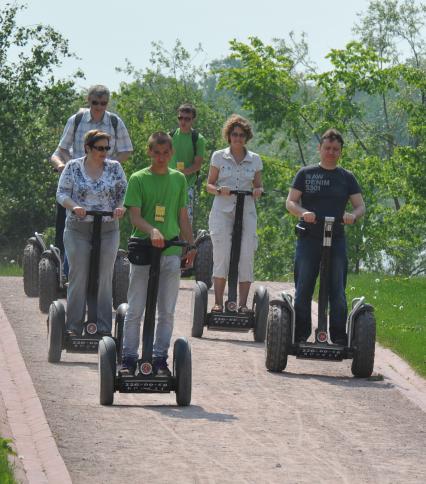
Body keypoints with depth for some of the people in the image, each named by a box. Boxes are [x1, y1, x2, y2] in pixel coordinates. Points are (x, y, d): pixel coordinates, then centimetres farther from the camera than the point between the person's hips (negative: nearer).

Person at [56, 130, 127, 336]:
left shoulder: (114, 168, 7)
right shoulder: (73, 167, 3)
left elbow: (124, 192, 7)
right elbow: (61, 193, 0)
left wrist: (121, 207, -14)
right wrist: (74, 206, -19)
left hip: (108, 229, 1)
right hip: (78, 229, -1)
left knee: (104, 278, 1)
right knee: (78, 277, -1)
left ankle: (104, 327, 6)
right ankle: (74, 326, 4)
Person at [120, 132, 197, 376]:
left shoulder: (179, 179, 11)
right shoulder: (138, 179, -1)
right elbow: (135, 216, -8)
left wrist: (191, 246, 12)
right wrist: (152, 231, -26)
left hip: (171, 253, 3)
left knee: (167, 312, 5)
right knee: (135, 310, 0)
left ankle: (160, 359, 12)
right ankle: (129, 359, 6)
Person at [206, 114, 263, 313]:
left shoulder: (255, 160, 9)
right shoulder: (219, 157, 5)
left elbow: (258, 185, 15)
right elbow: (209, 185, 8)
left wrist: (257, 191, -8)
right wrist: (219, 190, -14)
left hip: (246, 212, 1)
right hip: (222, 211, -1)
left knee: (246, 256, -6)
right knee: (221, 255, -9)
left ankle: (243, 303, -2)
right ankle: (218, 302, -3)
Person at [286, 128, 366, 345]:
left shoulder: (347, 178, 10)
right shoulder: (306, 173, 7)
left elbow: (360, 206, 7)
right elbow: (290, 202, 3)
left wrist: (353, 215, -17)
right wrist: (303, 213, -19)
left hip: (336, 240, 1)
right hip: (308, 238, -1)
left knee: (337, 291, -1)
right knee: (303, 290, 1)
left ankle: (339, 336, 3)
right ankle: (300, 334, 9)